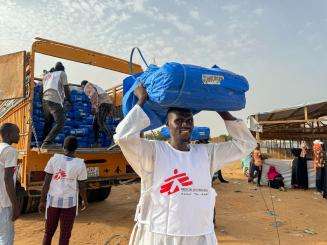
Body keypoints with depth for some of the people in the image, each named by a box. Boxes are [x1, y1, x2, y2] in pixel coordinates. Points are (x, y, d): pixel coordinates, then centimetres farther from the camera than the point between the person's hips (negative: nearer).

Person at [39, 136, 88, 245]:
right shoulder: (80, 164, -7)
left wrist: (42, 200, 6)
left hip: (53, 200, 2)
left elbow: (46, 182, -3)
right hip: (69, 202, -2)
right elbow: (82, 186, -3)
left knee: (48, 232, 20)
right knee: (65, 235, 10)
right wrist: (85, 201, 13)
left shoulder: (54, 159, -4)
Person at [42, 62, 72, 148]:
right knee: (60, 123, -7)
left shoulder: (47, 75, 26)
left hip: (45, 99, 7)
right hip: (55, 101, -7)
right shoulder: (62, 73, 11)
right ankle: (47, 142, -16)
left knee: (48, 122, 19)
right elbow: (66, 88, 6)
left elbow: (44, 89, 26)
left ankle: (46, 142, 20)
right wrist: (68, 100, 18)